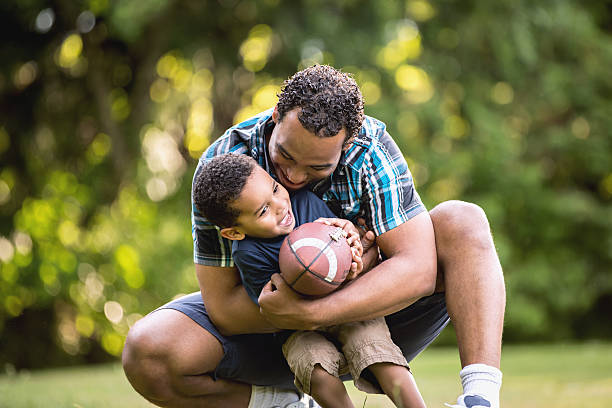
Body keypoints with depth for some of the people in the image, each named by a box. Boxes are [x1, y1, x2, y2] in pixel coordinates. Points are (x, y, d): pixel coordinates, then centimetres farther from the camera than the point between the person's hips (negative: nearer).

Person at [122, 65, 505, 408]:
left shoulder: (370, 146, -22)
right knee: (147, 354, -26)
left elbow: (418, 269, -28)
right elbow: (223, 307, -22)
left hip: (369, 321, 0)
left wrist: (310, 313, -40)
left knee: (461, 221, -22)